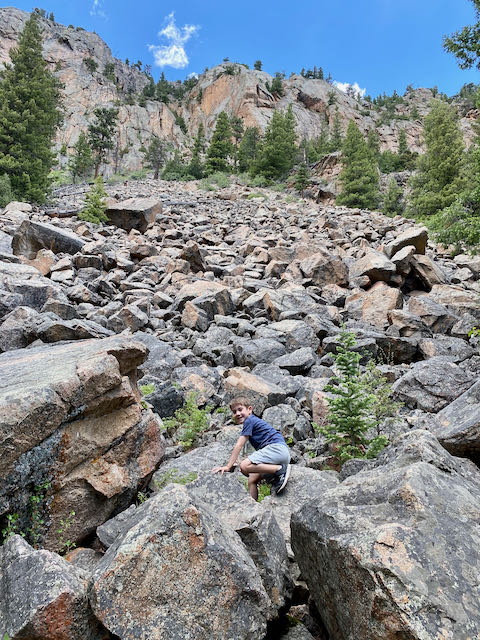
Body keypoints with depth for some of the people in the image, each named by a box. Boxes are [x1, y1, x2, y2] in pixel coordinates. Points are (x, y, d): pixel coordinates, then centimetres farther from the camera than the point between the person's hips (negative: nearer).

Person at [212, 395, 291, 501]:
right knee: (252, 481, 5)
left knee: (244, 467, -22)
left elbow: (239, 446, -5)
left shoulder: (249, 421, -2)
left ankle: (280, 470, -19)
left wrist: (228, 466, -3)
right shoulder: (254, 421, 27)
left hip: (277, 448, -10)